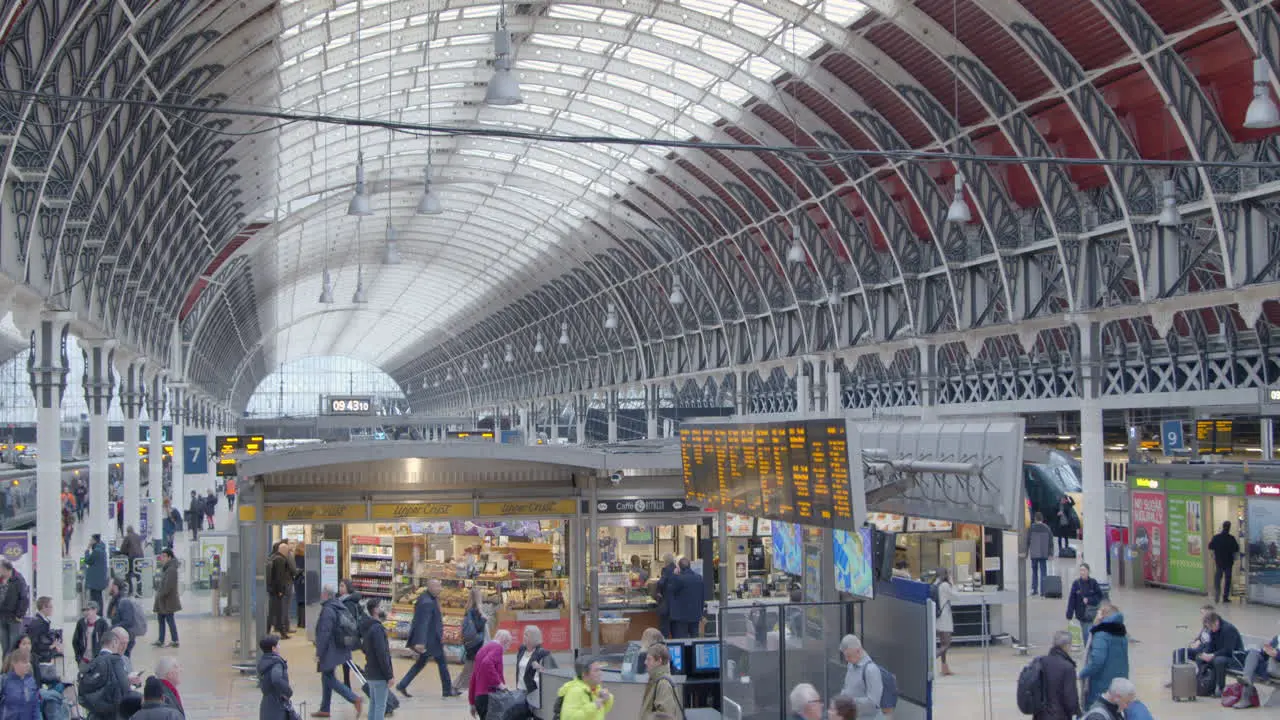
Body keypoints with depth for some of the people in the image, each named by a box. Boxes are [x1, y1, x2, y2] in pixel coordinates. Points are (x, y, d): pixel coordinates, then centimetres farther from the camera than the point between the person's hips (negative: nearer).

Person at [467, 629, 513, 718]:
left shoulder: (483, 649, 23)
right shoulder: (497, 647, -5)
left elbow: (474, 678, 24)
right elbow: (487, 663, -27)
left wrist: (472, 703, 27)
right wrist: (499, 683, -21)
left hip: (480, 696, 9)